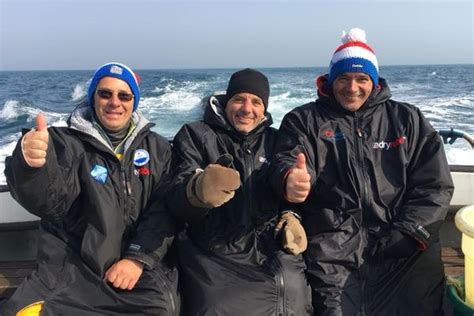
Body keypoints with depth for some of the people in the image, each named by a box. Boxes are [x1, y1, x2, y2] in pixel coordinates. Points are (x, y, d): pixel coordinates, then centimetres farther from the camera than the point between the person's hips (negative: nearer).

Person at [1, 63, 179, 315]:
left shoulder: (157, 148, 8)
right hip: (72, 265, -1)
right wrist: (31, 166, -39)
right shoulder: (67, 142, 0)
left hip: (140, 262, 2)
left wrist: (139, 258, -13)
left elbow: (163, 209, 0)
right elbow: (51, 201, -18)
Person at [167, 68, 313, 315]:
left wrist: (291, 217, 3)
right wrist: (197, 190, -33)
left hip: (277, 259, 4)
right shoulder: (196, 136, 3)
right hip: (217, 265, -3)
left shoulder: (274, 141, 15)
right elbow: (175, 199, -11)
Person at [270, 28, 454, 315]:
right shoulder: (304, 120, 9)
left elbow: (435, 184, 8)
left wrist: (407, 234, -5)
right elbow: (288, 160, -8)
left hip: (404, 246, 2)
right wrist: (290, 178, -33)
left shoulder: (408, 119, 13)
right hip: (333, 244, -1)